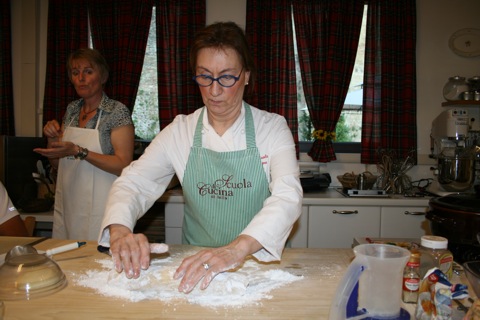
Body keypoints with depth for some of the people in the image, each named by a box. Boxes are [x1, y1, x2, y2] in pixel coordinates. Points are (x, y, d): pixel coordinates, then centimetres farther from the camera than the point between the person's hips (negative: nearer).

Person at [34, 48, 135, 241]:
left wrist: (78, 151, -24)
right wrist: (52, 139, -3)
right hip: (66, 207, 6)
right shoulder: (71, 109, 9)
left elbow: (124, 166, -18)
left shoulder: (117, 111, -10)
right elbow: (56, 163, 16)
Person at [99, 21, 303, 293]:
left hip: (260, 262, -1)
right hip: (194, 263, 2)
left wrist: (237, 249, -37)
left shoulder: (273, 128, -6)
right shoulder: (180, 131, 1)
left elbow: (288, 196, -19)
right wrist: (120, 230, -25)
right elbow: (134, 182, -2)